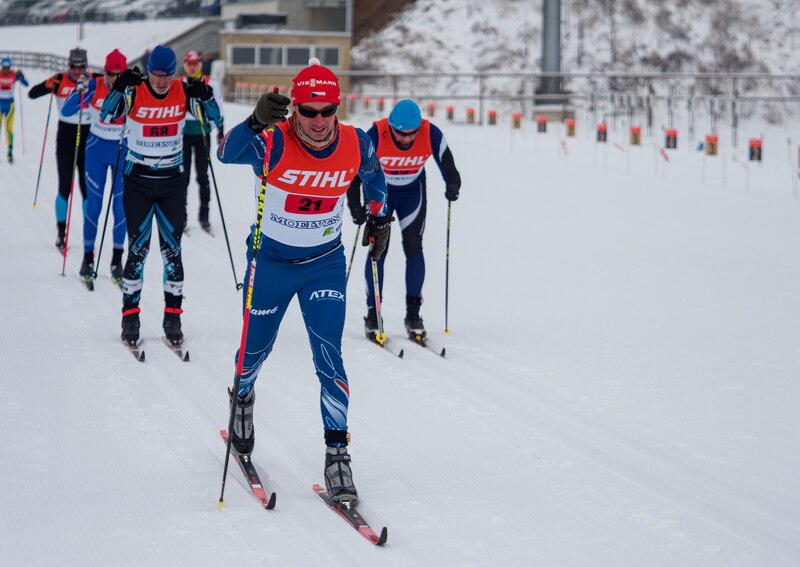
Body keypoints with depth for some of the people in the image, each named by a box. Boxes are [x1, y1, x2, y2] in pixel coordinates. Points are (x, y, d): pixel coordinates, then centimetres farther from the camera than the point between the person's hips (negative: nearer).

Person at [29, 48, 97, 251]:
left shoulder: (95, 80, -4)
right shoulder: (60, 80, -6)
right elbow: (32, 94, -7)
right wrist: (48, 85, -28)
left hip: (88, 137, 1)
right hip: (65, 138, -1)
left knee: (87, 188, 0)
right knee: (65, 187, 1)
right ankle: (61, 232, 12)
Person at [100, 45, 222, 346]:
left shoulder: (184, 92, -5)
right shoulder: (134, 92, -10)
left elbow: (215, 118, -4)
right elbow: (106, 116, -20)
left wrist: (205, 96, -23)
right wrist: (120, 88, -34)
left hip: (172, 181, 2)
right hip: (137, 182, -2)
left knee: (172, 250, 2)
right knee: (138, 249, -3)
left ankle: (173, 318, 10)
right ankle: (130, 317, 6)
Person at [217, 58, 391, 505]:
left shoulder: (355, 144, -15)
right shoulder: (274, 142, -26)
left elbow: (374, 176, 9)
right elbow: (230, 153, -47)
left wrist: (380, 218, 17)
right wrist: (256, 122, -65)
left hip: (326, 264, 1)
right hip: (271, 261, -1)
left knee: (329, 357, -11)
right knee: (256, 349, 17)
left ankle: (338, 453, -5)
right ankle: (243, 400, 51)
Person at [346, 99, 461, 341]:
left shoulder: (431, 134, -27)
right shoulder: (375, 135, -31)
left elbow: (446, 162, -11)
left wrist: (452, 185, -31)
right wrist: (355, 206, -25)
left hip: (413, 193, 1)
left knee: (413, 248, -6)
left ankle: (413, 313, 2)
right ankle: (373, 313, 3)